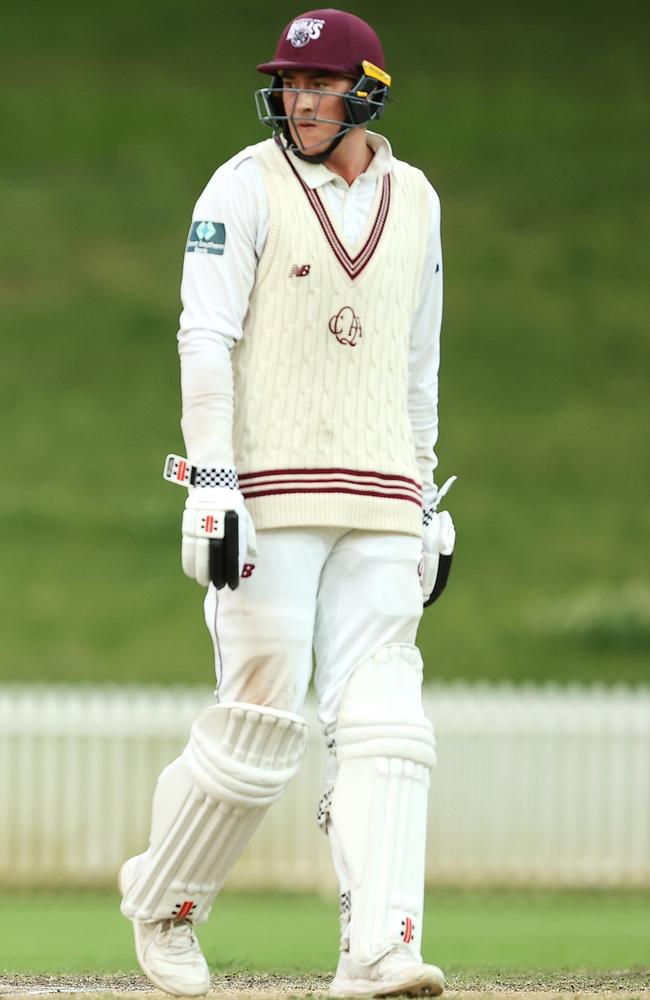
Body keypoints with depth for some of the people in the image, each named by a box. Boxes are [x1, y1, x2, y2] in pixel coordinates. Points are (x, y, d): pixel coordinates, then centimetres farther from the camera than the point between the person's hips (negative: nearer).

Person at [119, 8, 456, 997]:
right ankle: (162, 903, 19)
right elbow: (205, 340, -8)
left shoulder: (414, 200, 13)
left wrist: (428, 502, 17)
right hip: (269, 497, -4)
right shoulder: (247, 188, -2)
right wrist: (210, 488, -17)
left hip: (380, 505, 4)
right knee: (260, 727, -4)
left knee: (383, 726, -7)